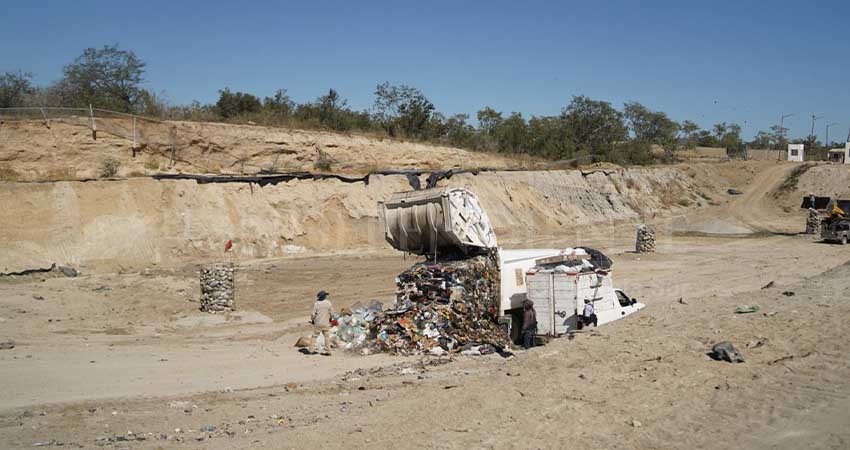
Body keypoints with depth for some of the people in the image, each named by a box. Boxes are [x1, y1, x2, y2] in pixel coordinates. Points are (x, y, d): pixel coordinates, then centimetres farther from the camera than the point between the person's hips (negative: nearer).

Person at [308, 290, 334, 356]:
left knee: (314, 336, 12)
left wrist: (312, 320, 11)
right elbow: (332, 313, -3)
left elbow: (313, 314, -8)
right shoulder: (328, 303, -7)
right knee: (327, 336, 9)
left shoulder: (316, 304, -10)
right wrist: (330, 319, 17)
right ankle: (328, 351, 8)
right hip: (326, 323, 1)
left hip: (317, 323, -1)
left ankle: (312, 349, 14)